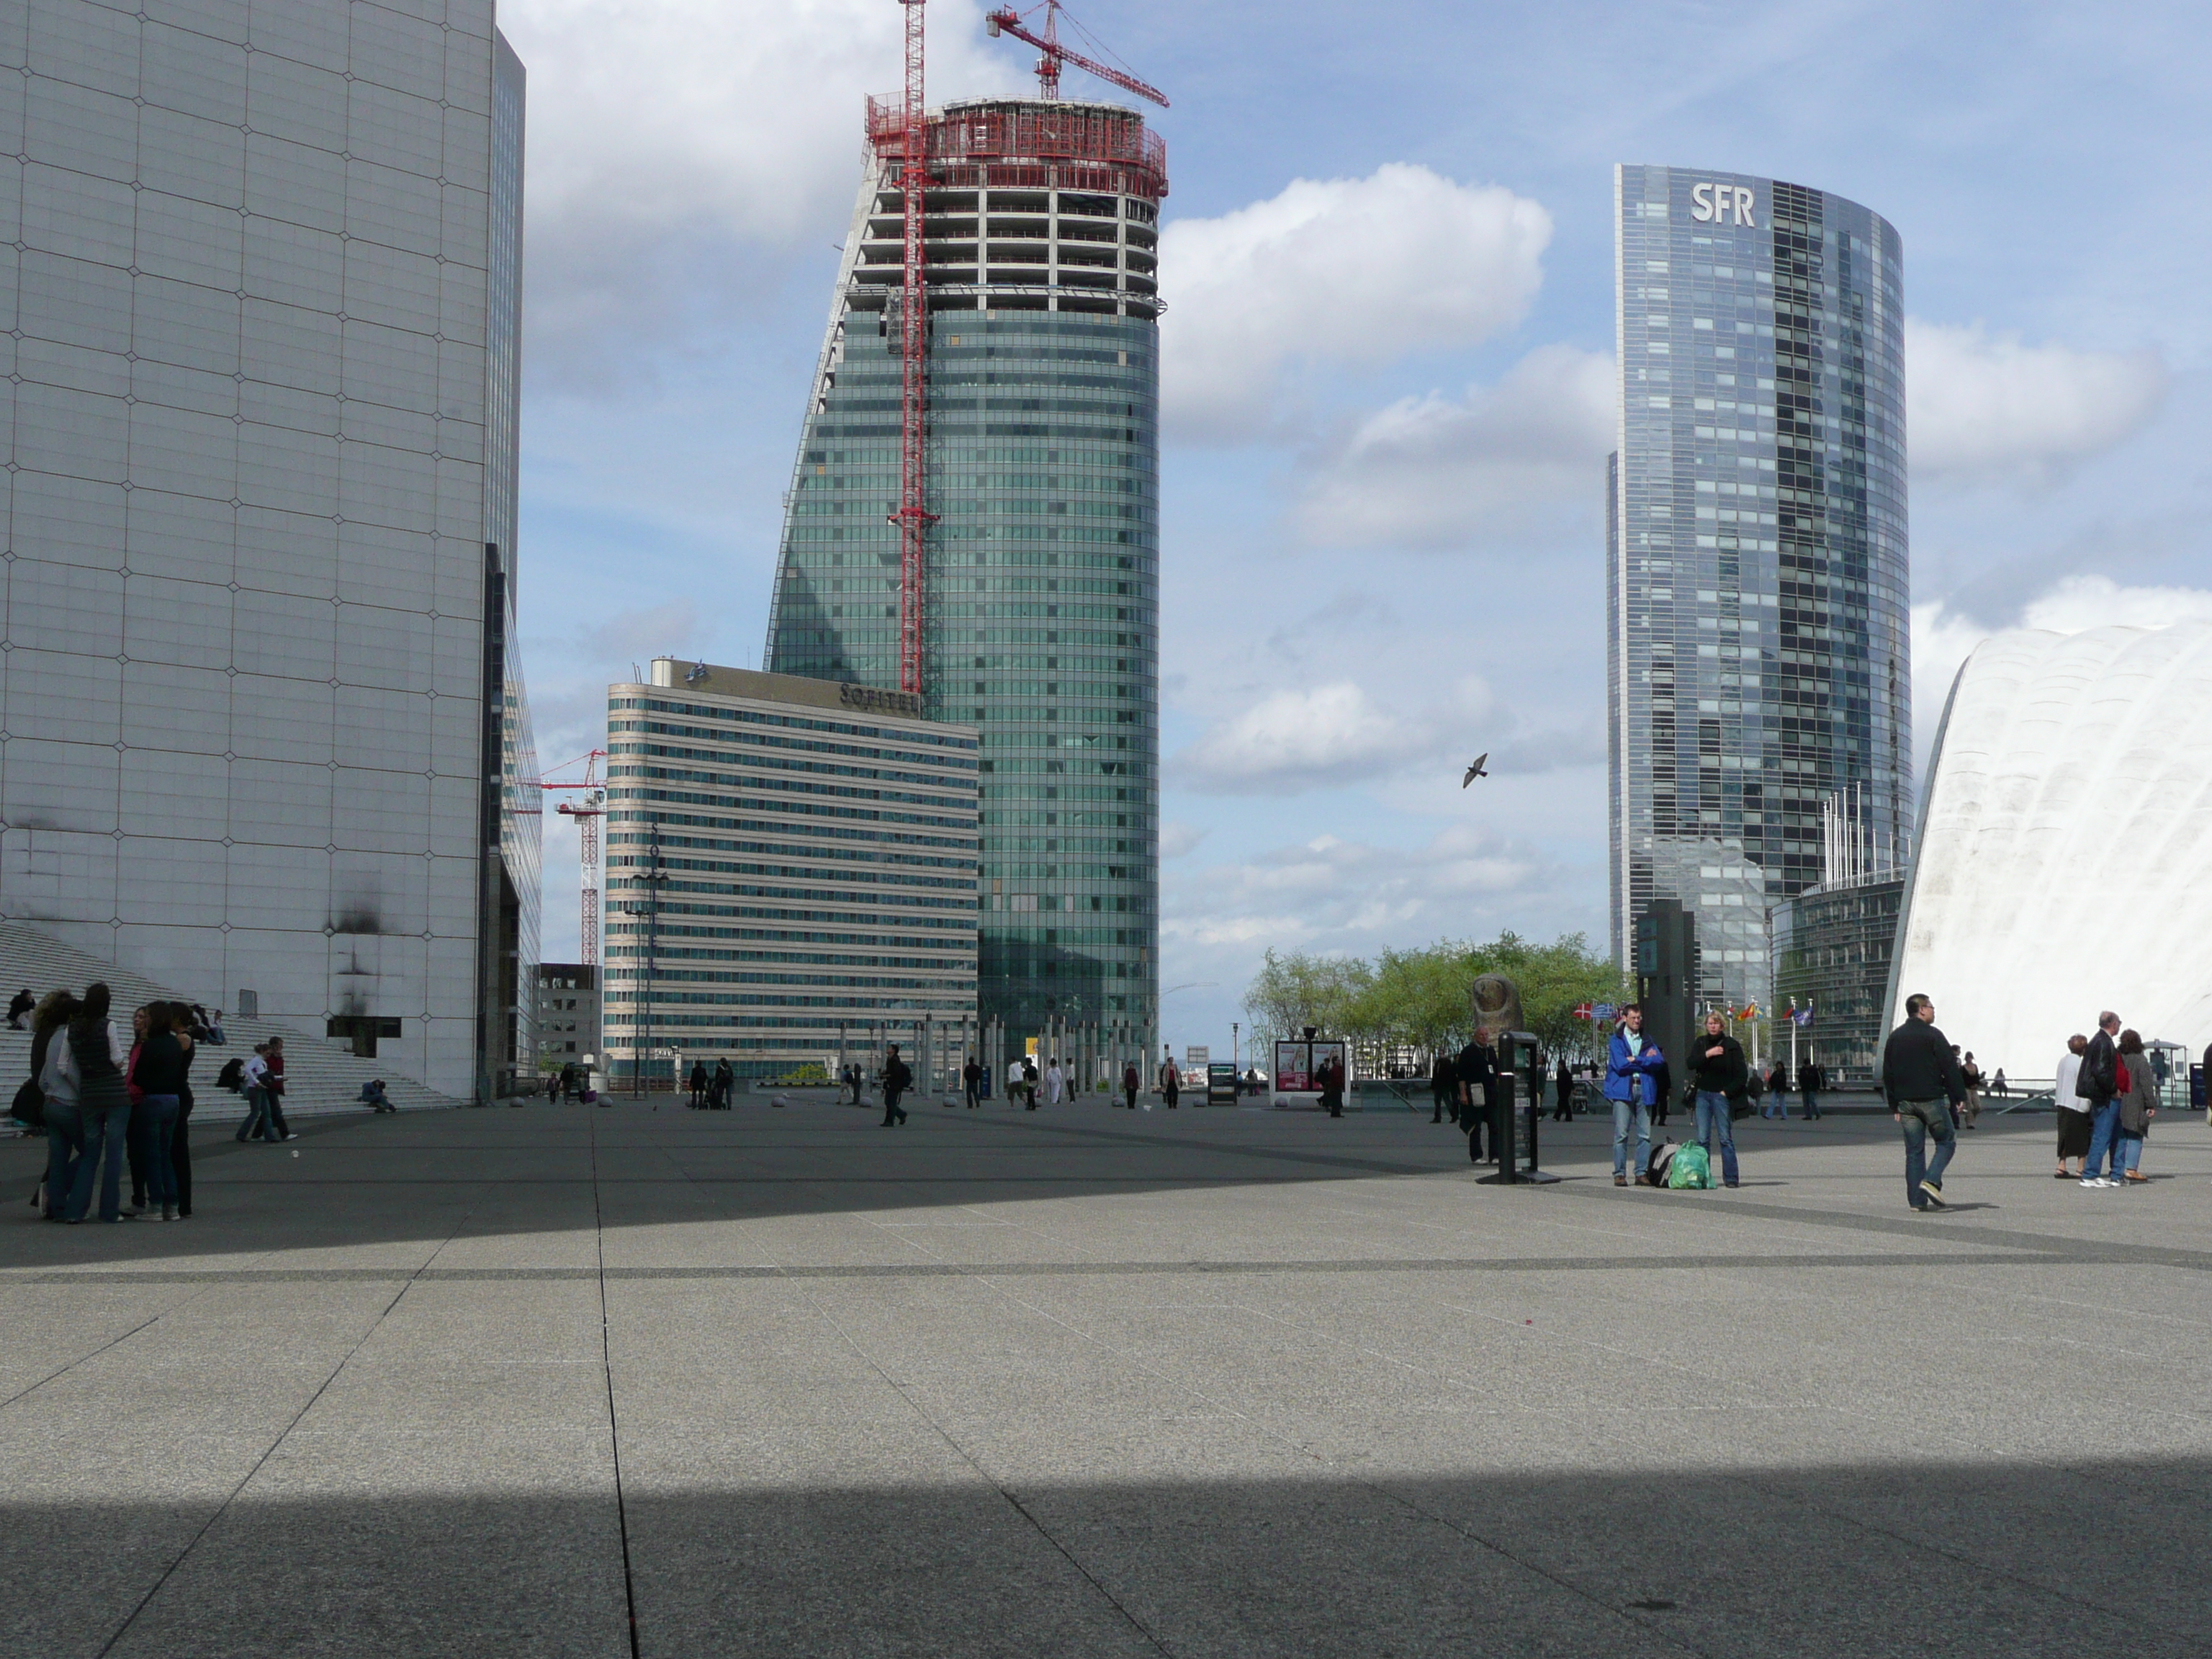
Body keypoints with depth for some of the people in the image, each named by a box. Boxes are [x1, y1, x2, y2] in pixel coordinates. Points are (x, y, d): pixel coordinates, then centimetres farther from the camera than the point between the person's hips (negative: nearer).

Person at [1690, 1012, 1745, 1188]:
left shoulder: (1731, 1045, 0)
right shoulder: (1700, 1044, 11)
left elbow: (1742, 1073, -2)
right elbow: (1691, 1064, -4)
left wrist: (1727, 1092, -7)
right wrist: (1707, 1054, -15)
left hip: (1722, 1095, -3)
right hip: (1703, 1094, 3)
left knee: (1725, 1138, -4)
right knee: (1702, 1139, 0)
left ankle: (1730, 1178, -2)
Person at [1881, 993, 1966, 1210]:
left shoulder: (1895, 1038, 12)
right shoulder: (1932, 1035, -7)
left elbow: (1888, 1074, 14)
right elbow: (1950, 1068, -9)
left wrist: (1894, 1106, 17)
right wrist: (1959, 1096, -3)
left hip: (1905, 1102, 6)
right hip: (1931, 1099, -6)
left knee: (1914, 1150, 7)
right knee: (1946, 1141, 7)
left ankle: (1917, 1200, 3)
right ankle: (1931, 1181, -13)